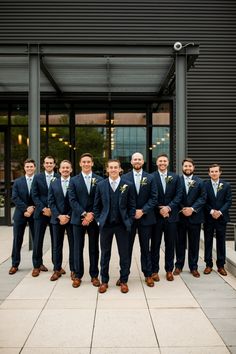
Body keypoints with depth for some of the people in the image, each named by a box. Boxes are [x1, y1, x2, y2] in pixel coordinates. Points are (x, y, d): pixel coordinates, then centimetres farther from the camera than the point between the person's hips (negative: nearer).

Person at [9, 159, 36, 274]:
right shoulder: (17, 182, 6)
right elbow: (15, 198, -3)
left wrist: (33, 208, -15)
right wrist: (26, 208, -14)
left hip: (34, 214, -1)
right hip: (20, 214, 1)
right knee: (17, 240, 5)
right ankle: (15, 264, 15)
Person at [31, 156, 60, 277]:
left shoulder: (59, 178, 2)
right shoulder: (37, 177, 4)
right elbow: (34, 195, 0)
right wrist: (43, 208, -10)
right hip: (40, 212, 0)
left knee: (56, 239, 6)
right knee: (38, 240, 3)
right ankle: (37, 265, 15)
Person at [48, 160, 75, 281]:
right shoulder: (53, 184, 8)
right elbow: (51, 202, 3)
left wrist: (68, 216, -11)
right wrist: (59, 216, -9)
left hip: (71, 219, -2)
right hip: (57, 219, 3)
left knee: (73, 245, 5)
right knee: (57, 245, 9)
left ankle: (73, 270, 16)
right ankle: (57, 270, 19)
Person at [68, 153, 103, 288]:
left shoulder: (99, 180, 3)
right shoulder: (74, 180, 4)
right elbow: (73, 200, -3)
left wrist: (91, 215, -10)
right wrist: (84, 214, -13)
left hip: (94, 218, 0)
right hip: (78, 218, 0)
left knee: (94, 248, 8)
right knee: (78, 248, 6)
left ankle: (94, 275, 18)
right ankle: (78, 276, 17)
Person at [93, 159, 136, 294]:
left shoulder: (128, 185, -1)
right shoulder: (101, 185, 3)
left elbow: (132, 205, 2)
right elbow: (97, 205, 9)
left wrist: (129, 221, -3)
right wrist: (99, 220, 2)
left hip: (122, 225, -1)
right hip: (105, 224, 1)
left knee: (124, 254, 6)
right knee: (105, 254, 9)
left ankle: (124, 281, 21)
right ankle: (104, 281, 22)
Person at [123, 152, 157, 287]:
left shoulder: (150, 178, 2)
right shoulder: (125, 178, 0)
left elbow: (154, 198, -1)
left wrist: (143, 211, -12)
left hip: (145, 217, 1)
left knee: (146, 247, 9)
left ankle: (148, 274, 19)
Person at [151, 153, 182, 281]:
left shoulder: (175, 177, 6)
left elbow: (179, 195, 1)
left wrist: (168, 207, -11)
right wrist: (160, 209, -12)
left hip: (171, 215, 2)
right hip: (156, 215, -2)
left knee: (170, 244, 10)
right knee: (155, 244, 6)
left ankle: (169, 270, 22)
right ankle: (154, 270, 17)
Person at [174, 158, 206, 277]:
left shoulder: (200, 182, 4)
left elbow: (203, 198, -2)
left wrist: (192, 209, -13)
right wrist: (182, 209, -13)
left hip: (194, 216, 1)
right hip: (180, 216, 0)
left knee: (194, 244, 8)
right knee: (180, 243, 9)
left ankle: (193, 267, 18)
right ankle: (179, 265, 20)